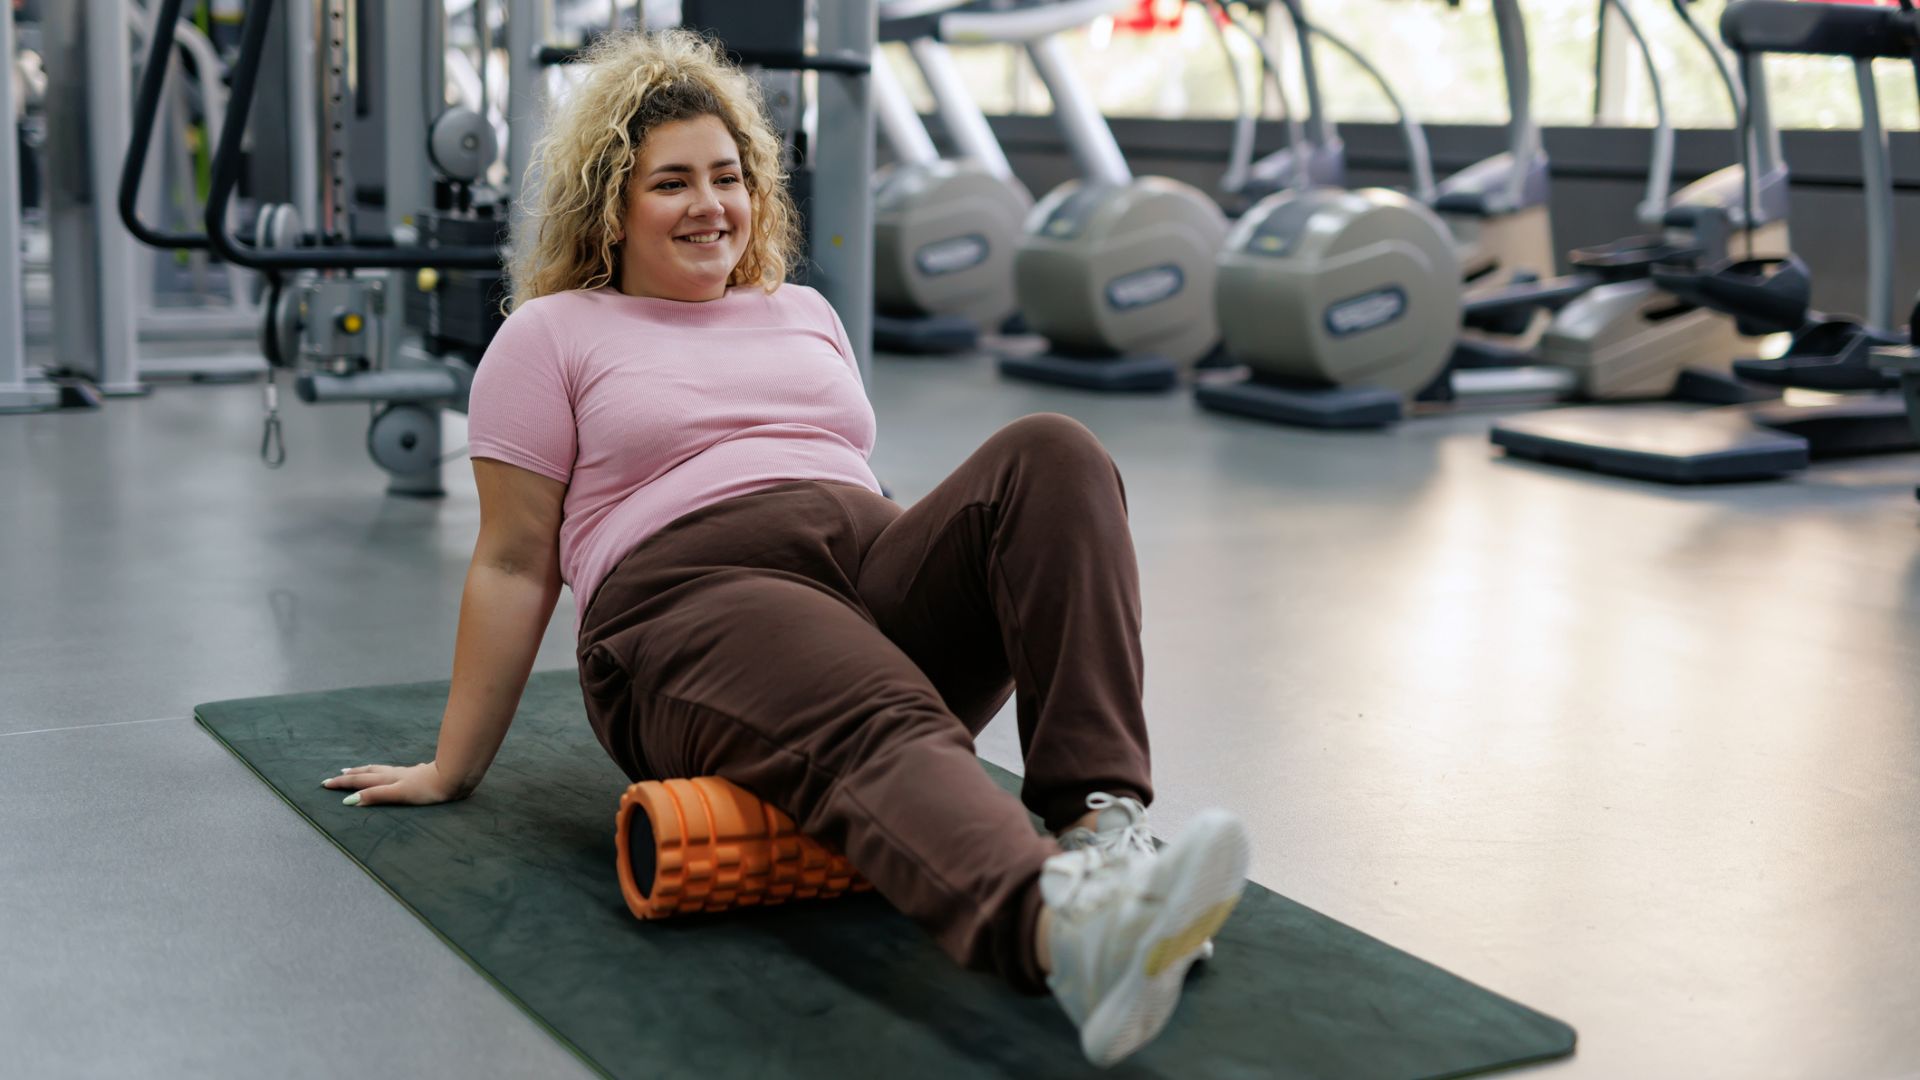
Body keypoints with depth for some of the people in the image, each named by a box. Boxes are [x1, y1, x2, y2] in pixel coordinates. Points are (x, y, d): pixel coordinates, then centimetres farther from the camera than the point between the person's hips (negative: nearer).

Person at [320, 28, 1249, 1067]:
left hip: (877, 574, 5)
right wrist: (451, 769, 8)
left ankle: (1100, 817, -40)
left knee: (1051, 455, -24)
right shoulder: (551, 336, 14)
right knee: (880, 729, -39)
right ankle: (1059, 925, -70)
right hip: (689, 604, -5)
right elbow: (514, 564, 11)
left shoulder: (805, 314, 30)